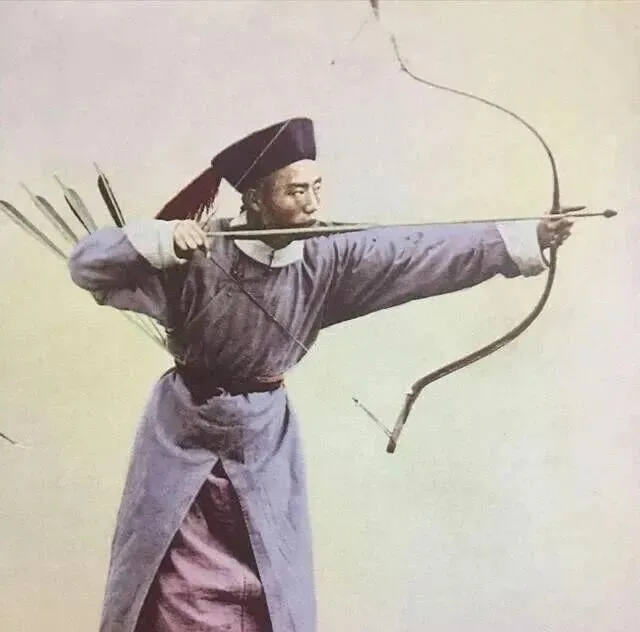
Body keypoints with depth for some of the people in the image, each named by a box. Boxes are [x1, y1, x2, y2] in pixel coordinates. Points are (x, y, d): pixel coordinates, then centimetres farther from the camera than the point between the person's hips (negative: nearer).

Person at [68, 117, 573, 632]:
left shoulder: (328, 260, -12)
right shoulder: (197, 254, -18)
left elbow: (426, 253, -20)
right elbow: (88, 263, -18)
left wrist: (527, 239, -28)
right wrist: (161, 240, -35)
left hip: (263, 437, 2)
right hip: (182, 430, -2)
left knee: (273, 587, 10)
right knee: (165, 585, 10)